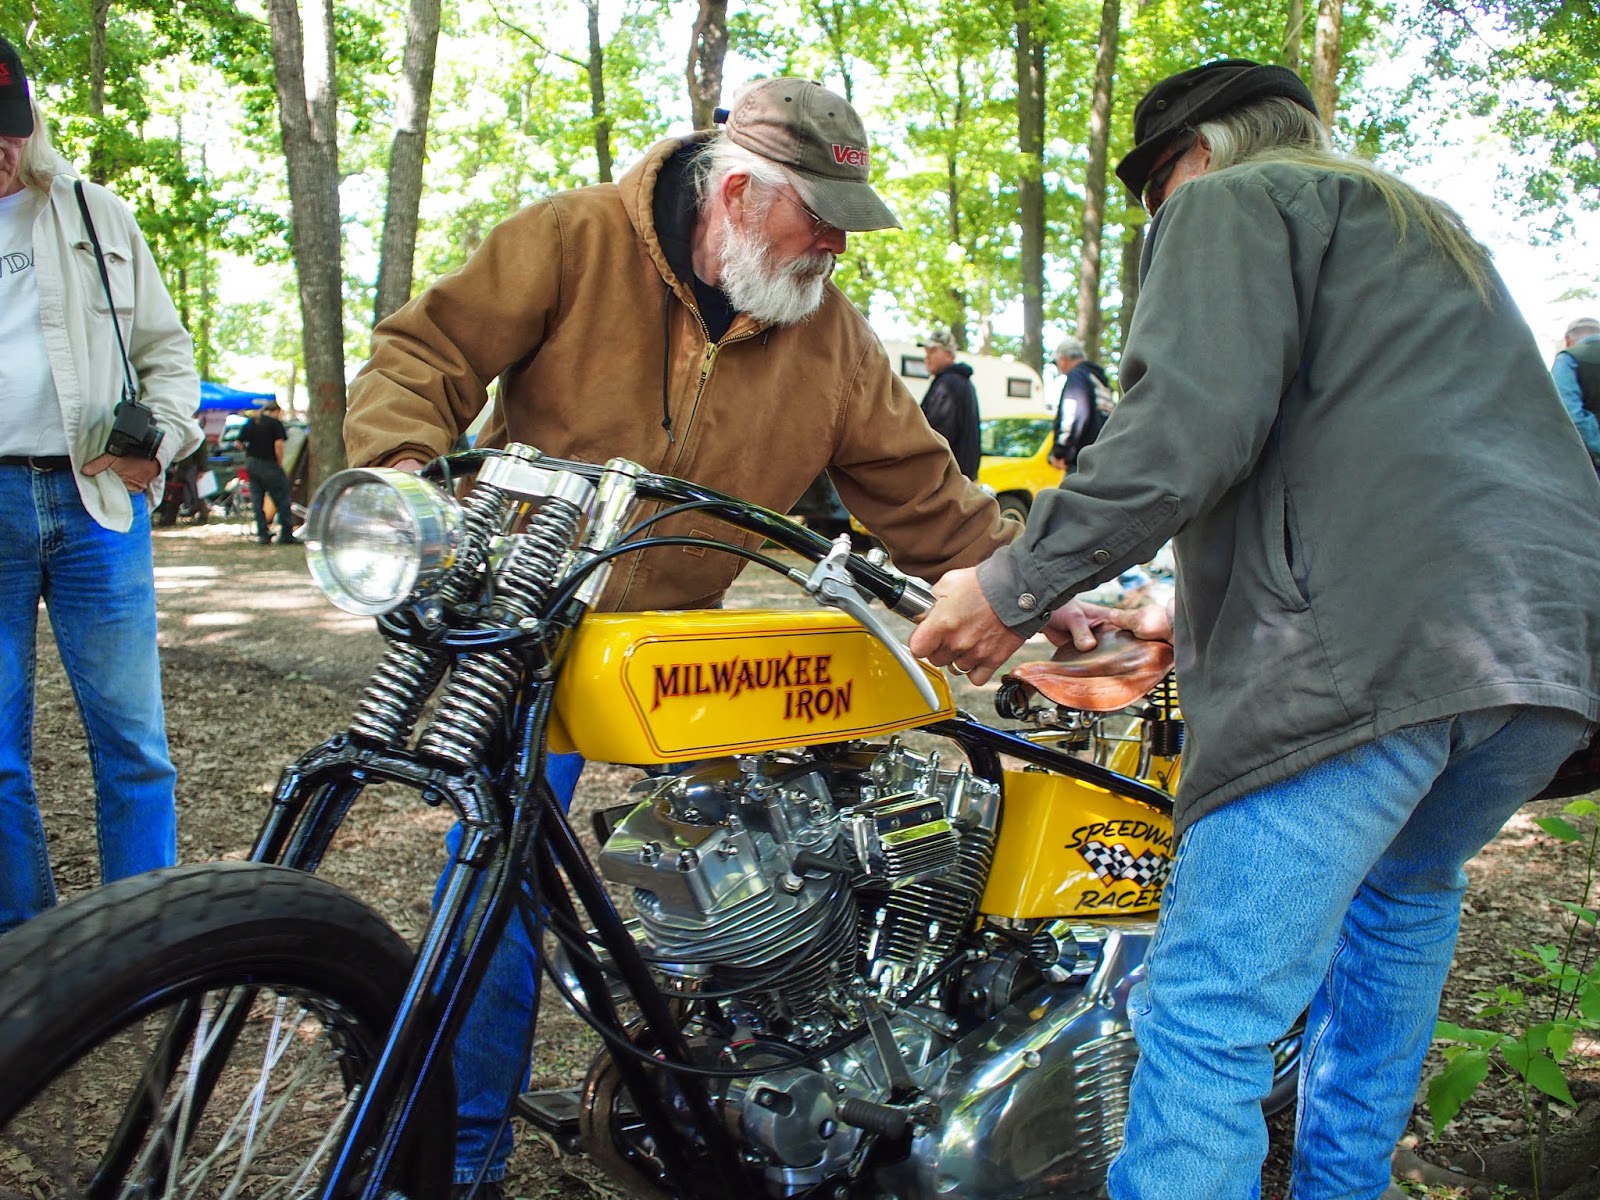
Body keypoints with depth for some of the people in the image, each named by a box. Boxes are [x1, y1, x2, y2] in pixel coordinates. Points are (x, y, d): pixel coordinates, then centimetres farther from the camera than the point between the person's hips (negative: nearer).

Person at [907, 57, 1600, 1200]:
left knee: (1212, 1019, -8)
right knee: (1404, 887, 32)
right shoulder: (1430, 231, 34)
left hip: (1369, 648, -9)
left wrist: (1015, 588, -7)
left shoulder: (1233, 203, 8)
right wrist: (1199, 611, 41)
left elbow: (1188, 424, -12)